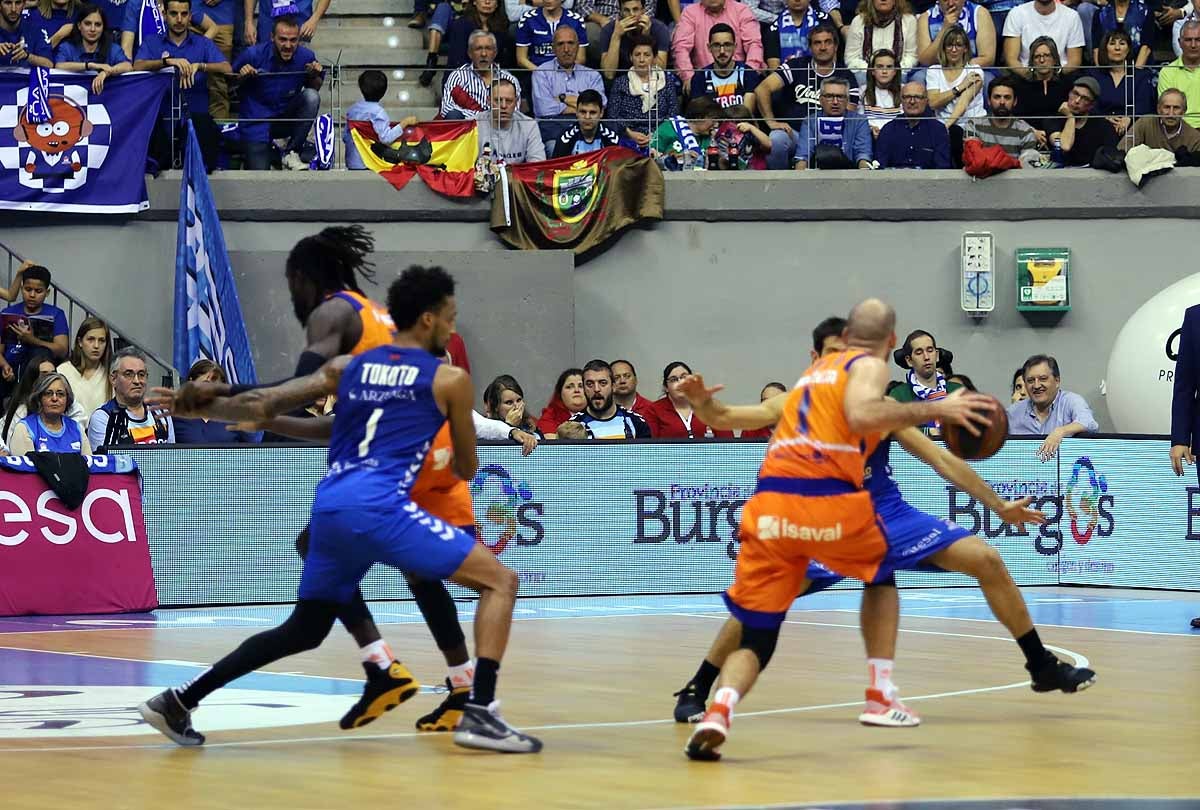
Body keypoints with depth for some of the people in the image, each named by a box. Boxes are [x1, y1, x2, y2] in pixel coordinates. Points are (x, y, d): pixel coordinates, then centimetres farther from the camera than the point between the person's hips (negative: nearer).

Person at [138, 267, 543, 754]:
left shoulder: (347, 367, 20)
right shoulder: (450, 379, 8)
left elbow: (264, 406, 17)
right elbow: (467, 470, 18)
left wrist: (199, 407, 31)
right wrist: (447, 462, 43)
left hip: (329, 508, 6)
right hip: (379, 505, -6)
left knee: (302, 632, 23)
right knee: (500, 581, 0)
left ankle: (179, 703, 19)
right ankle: (479, 712, -15)